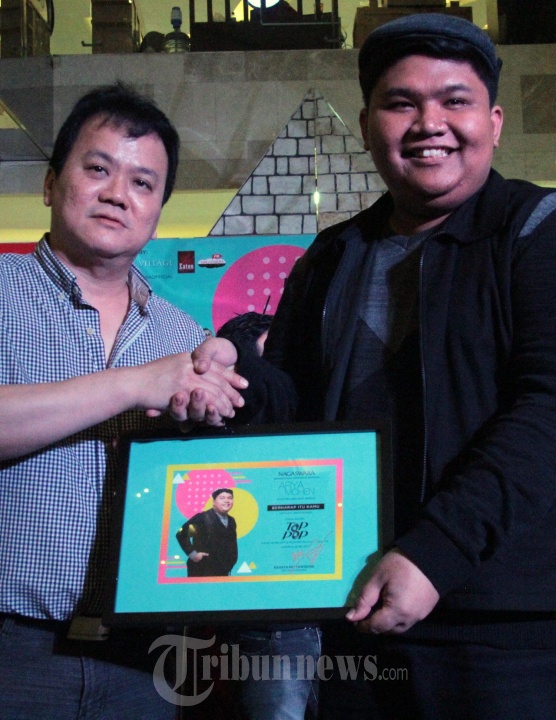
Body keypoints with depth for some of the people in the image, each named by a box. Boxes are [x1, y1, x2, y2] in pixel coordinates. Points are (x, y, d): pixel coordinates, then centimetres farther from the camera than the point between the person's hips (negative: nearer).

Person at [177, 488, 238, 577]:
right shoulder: (202, 518, -11)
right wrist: (192, 553, -16)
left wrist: (232, 561, 13)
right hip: (201, 571, -7)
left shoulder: (231, 521, 12)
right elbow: (181, 534, -13)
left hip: (222, 571, 7)